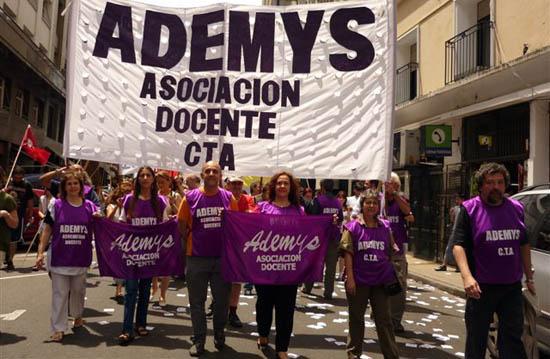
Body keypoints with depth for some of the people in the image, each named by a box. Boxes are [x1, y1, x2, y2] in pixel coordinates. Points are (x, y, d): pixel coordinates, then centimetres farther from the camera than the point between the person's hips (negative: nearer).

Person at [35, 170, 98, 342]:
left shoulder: (89, 206, 2)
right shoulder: (56, 205, -2)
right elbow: (47, 230, 0)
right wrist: (40, 252, -6)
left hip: (81, 257, 2)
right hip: (59, 257, -2)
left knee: (78, 289, 17)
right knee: (59, 293, 3)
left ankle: (78, 315, 41)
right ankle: (58, 328, 11)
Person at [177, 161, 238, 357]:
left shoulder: (229, 198, 1)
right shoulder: (190, 197, -3)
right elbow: (182, 226, 3)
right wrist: (192, 244, -1)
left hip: (223, 258, 1)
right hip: (197, 258, -1)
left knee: (222, 300, 13)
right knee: (197, 302, 8)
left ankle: (219, 335, 33)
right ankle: (198, 340, 23)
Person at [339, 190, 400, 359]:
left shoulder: (385, 227, 4)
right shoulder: (353, 227, -6)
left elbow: (390, 253, 11)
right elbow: (347, 253, -8)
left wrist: (391, 275, 10)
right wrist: (350, 278, -12)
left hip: (381, 280, 2)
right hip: (359, 280, -2)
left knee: (384, 319, 10)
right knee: (356, 318, 12)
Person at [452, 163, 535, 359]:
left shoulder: (516, 208, 8)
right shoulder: (469, 209, -7)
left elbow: (524, 245, 16)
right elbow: (458, 245, -13)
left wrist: (529, 277, 15)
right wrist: (467, 277, -25)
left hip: (512, 287, 4)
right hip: (481, 287, -4)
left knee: (513, 337, 13)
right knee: (476, 340, 9)